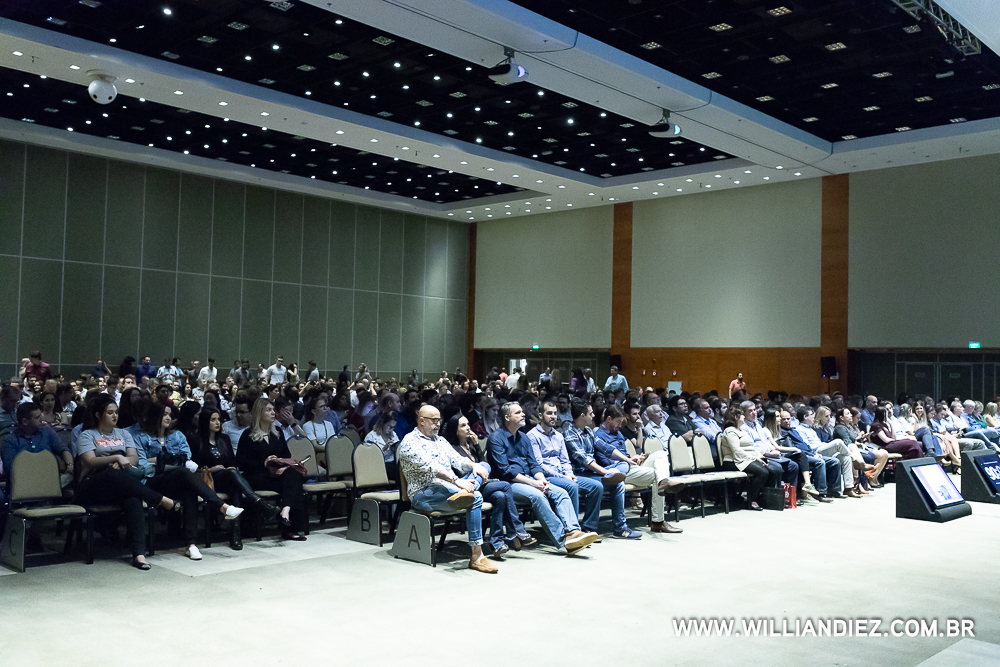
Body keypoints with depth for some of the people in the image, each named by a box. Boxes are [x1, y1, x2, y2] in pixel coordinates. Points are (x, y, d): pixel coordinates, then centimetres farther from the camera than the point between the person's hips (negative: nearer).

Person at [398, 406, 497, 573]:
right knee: (476, 498, -30)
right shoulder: (410, 442, -5)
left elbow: (457, 460, 14)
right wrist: (456, 481, -32)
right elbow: (429, 466, -21)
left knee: (483, 468, -8)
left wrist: (474, 465, -11)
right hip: (423, 494, -9)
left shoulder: (440, 440, 25)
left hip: (450, 488, 9)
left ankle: (464, 494, -39)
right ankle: (476, 556, -35)